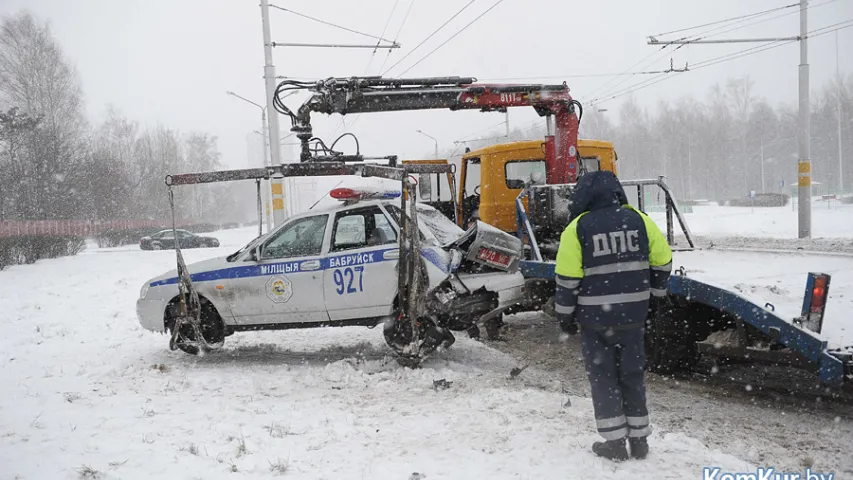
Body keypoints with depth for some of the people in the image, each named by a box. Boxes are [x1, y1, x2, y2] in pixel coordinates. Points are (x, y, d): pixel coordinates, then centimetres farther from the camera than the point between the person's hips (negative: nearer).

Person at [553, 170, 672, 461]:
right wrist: (655, 294, 21)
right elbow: (662, 260, 7)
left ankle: (615, 442, 10)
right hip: (633, 313, 3)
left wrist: (565, 315, 2)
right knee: (632, 374, 15)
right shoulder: (638, 220, 1)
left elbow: (568, 277, -8)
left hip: (594, 317, -3)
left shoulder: (578, 228, -7)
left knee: (603, 376, 8)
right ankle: (639, 439, 19)